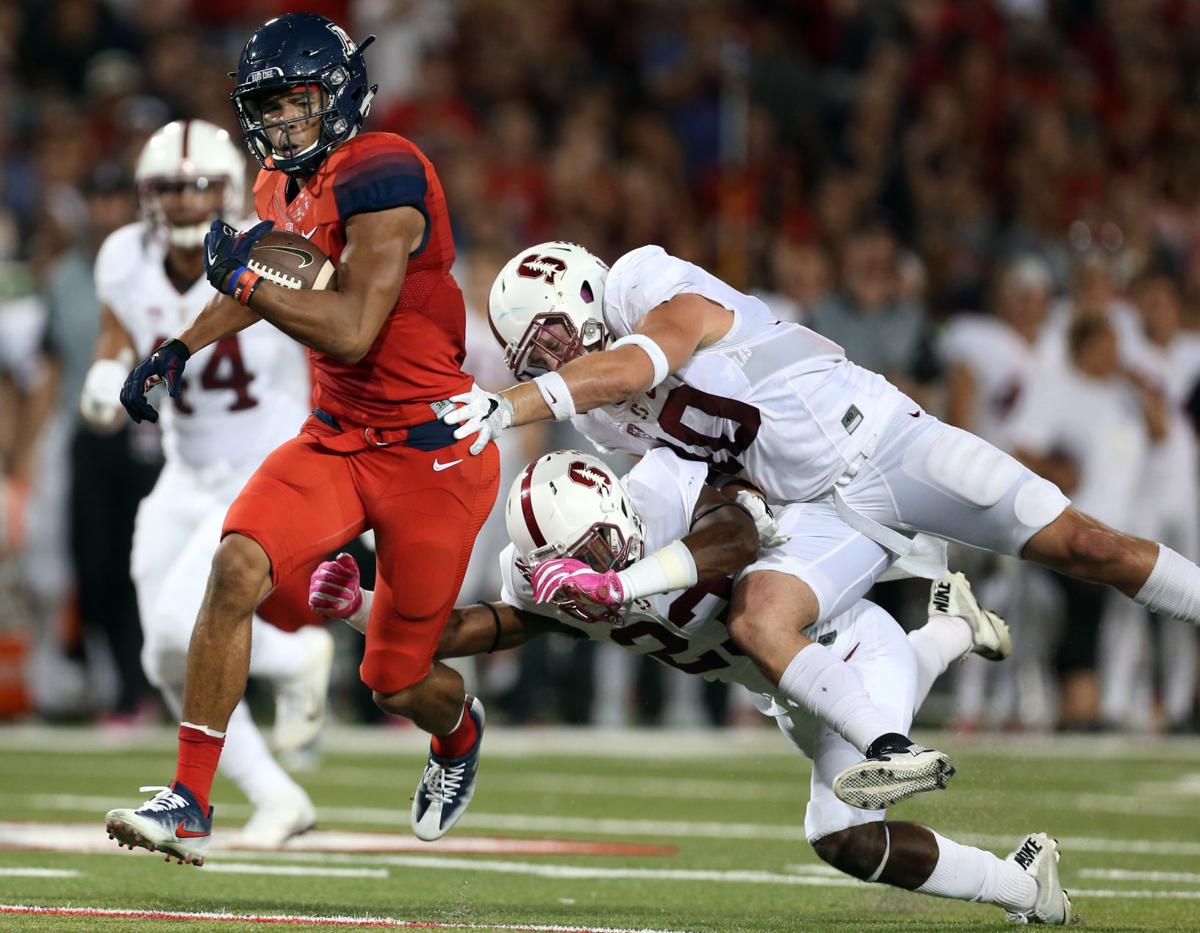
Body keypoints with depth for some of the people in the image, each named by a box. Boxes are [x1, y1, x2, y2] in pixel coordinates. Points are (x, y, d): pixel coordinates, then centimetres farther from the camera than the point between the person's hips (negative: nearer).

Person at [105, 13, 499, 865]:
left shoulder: (381, 175, -21)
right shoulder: (286, 185, 6)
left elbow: (352, 331, -27)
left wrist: (243, 275, -20)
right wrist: (181, 349, 21)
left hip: (429, 453, -6)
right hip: (337, 438, 6)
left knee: (399, 683, 6)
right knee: (238, 567, -21)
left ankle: (460, 732, 46)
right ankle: (189, 805, -18)